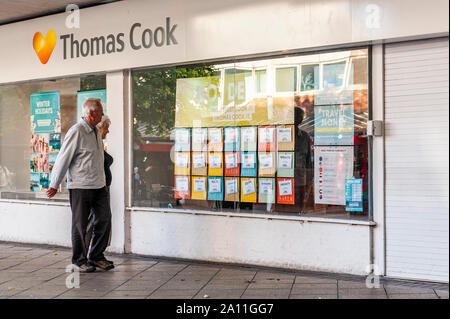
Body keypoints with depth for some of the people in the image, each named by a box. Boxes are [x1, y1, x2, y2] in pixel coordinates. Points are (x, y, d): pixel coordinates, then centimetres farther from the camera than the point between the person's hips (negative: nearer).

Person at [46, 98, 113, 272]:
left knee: (104, 219, 7)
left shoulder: (95, 131, 13)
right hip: (80, 186, -8)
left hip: (99, 185, 8)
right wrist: (54, 185, -6)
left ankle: (97, 256, 21)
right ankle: (79, 260, 19)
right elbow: (63, 159, -10)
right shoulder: (76, 132, -13)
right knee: (80, 225, 4)